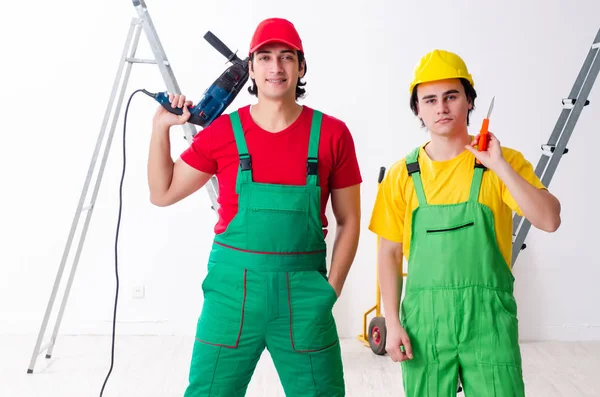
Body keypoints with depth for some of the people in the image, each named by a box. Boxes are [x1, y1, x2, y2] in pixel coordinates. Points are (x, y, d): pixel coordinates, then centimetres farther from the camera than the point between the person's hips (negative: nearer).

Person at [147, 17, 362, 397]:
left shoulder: (332, 134, -1)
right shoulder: (222, 131, 1)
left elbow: (349, 221, 4)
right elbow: (162, 193, 8)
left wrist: (331, 290, -2)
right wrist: (161, 128, -1)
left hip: (303, 292, 0)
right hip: (232, 286, 1)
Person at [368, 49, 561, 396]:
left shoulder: (504, 163, 0)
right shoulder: (403, 175, 2)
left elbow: (549, 220, -12)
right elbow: (389, 253, 5)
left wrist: (499, 166, -17)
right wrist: (392, 322, 0)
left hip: (488, 318, -1)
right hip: (424, 318, 1)